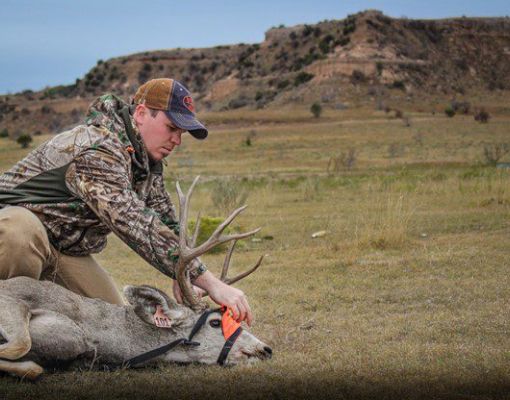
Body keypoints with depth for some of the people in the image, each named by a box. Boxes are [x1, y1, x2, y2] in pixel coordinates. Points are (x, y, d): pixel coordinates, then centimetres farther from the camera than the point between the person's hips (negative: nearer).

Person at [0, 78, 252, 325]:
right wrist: (211, 284, -43)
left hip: (66, 248, 9)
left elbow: (164, 218, 1)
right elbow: (140, 228, -40)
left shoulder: (147, 157, 0)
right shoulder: (98, 150, -31)